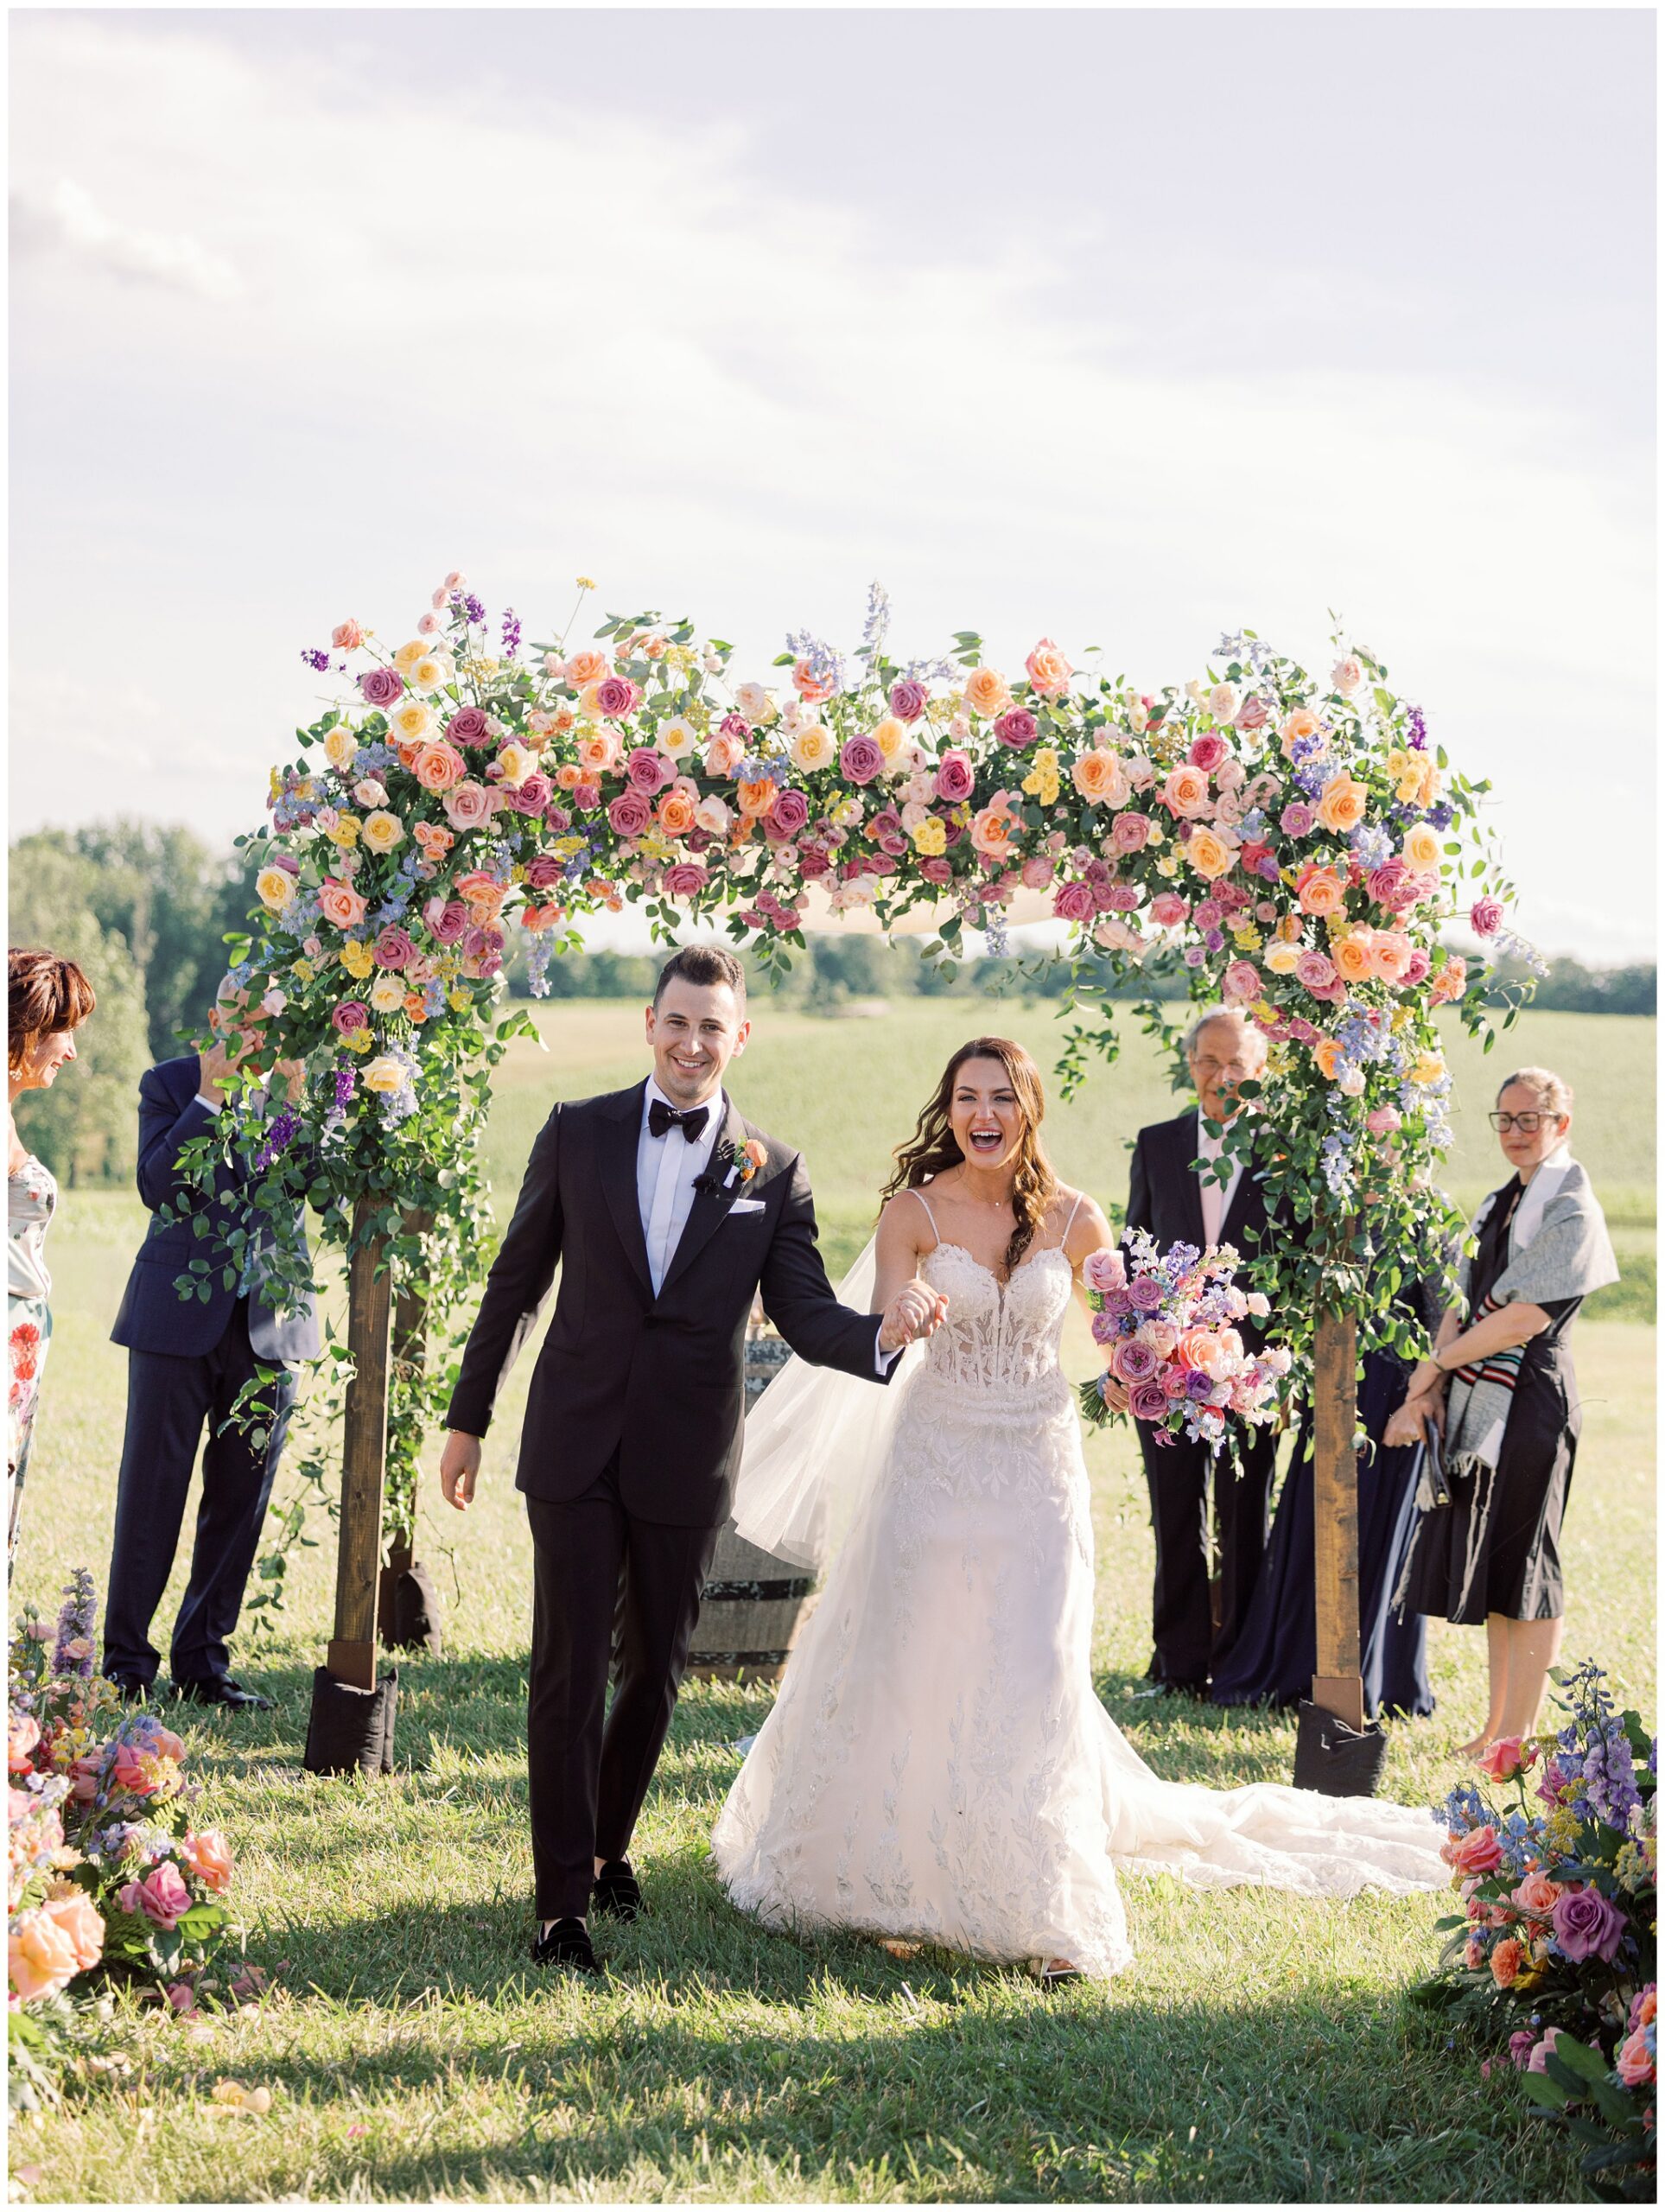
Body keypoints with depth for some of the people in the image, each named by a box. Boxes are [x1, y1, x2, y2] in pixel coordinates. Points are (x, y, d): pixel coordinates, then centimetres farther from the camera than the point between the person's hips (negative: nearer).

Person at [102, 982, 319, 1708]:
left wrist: (292, 1100, -15)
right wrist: (209, 1097, -16)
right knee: (151, 1490, 1)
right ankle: (126, 1661, 9)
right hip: (179, 1315, -3)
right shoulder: (170, 1084, 0)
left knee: (240, 1500, 7)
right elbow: (156, 1185, -12)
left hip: (268, 1321, 3)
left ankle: (203, 1661, 16)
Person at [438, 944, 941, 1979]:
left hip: (687, 1463, 1)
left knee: (655, 1672, 13)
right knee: (569, 1672, -3)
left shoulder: (774, 1172, 3)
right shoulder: (579, 1133, 2)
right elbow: (518, 1280, 7)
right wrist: (469, 1418, 9)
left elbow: (806, 1313, -1)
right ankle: (564, 1896, 4)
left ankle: (610, 1843, 35)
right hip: (576, 1448, -1)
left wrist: (881, 1333, -23)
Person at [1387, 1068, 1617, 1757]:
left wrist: (1434, 1365, -9)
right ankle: (1497, 1723, 18)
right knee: (1492, 1569, 11)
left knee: (1522, 1567, -3)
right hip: (1477, 1402, 8)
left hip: (1530, 1399, -8)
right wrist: (1430, 1391, -4)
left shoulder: (1571, 1213, -10)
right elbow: (1461, 1306, 9)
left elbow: (1525, 1319, -16)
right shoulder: (1498, 1206, 15)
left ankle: (1517, 1735, 2)